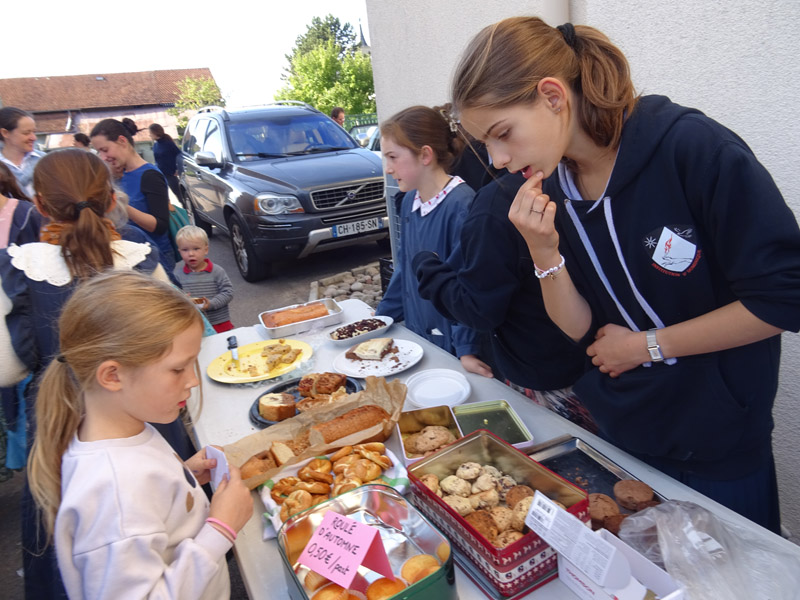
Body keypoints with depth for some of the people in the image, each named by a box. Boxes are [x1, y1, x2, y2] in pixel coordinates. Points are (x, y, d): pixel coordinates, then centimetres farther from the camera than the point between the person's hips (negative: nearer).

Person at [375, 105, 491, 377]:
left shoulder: (462, 204, -22)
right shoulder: (409, 202, 3)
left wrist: (467, 349, -21)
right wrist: (383, 315, 14)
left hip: (452, 345, -7)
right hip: (417, 334, 7)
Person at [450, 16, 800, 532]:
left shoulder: (695, 150, -22)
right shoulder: (546, 189, -6)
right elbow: (579, 328, -6)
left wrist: (645, 345, -14)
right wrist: (544, 250, -22)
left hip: (717, 443, -4)